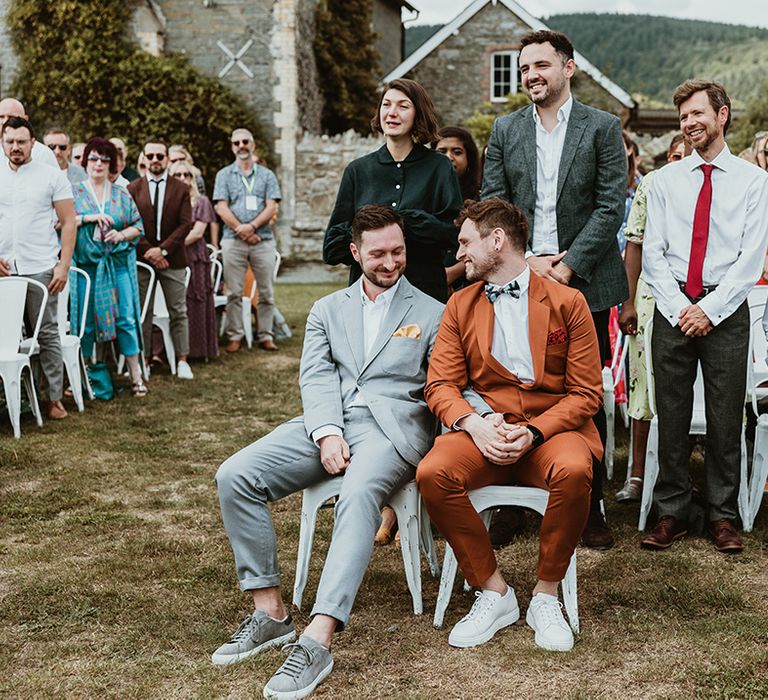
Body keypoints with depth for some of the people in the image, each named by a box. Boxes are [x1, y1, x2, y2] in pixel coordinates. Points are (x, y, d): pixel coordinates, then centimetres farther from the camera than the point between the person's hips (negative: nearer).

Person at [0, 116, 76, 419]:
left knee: (46, 333, -1)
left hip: (40, 268, -3)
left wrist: (63, 266, -7)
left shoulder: (52, 176, 3)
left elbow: (68, 222, 1)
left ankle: (54, 398, 5)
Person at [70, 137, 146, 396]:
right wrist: (88, 218, -14)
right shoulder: (74, 192, 6)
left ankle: (135, 374, 3)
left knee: (126, 317, -3)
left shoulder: (122, 195, 10)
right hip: (85, 264, -1)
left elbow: (138, 226, 10)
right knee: (85, 320, 1)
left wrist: (121, 234, -8)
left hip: (119, 264, 1)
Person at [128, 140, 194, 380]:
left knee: (178, 312, 3)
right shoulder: (133, 189, 5)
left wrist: (162, 249, -12)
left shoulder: (181, 189, 4)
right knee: (142, 313, 3)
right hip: (143, 259, 0)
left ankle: (182, 360, 7)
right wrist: (147, 251, -11)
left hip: (173, 259, 0)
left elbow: (185, 224, -3)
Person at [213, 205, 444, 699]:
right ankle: (270, 612, -9)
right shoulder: (327, 310, 22)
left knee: (359, 494, -38)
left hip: (394, 424, -4)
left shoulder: (432, 313, 14)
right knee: (235, 476, -17)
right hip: (327, 421, 4)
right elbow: (316, 376, 7)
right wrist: (327, 433, -10)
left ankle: (318, 640, -41)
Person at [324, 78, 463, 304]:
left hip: (425, 293, -1)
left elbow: (453, 230, -10)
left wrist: (402, 219, -15)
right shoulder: (358, 170, 10)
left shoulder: (439, 167, 4)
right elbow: (332, 248, 7)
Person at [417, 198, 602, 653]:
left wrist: (533, 432, -17)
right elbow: (440, 385, 5)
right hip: (484, 429, 2)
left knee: (573, 471, -37)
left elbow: (586, 393, 0)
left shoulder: (567, 302, 4)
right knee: (432, 474, -29)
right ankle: (495, 593, -11)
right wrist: (473, 423, -16)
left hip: (552, 428, -2)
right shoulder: (460, 306, 14)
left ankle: (546, 596, -13)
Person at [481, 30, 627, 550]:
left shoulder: (603, 127, 2)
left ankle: (590, 507, 16)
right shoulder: (505, 130, 10)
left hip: (583, 283, -2)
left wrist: (568, 266, -12)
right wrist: (526, 260, -7)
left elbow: (611, 207, -4)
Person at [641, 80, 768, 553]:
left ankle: (724, 517, 14)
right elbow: (652, 252, 5)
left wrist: (709, 310, -11)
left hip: (726, 312, -1)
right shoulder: (665, 180, 10)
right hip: (672, 310, 2)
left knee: (726, 419, 4)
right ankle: (672, 514, 13)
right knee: (672, 416, 4)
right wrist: (679, 308, -8)